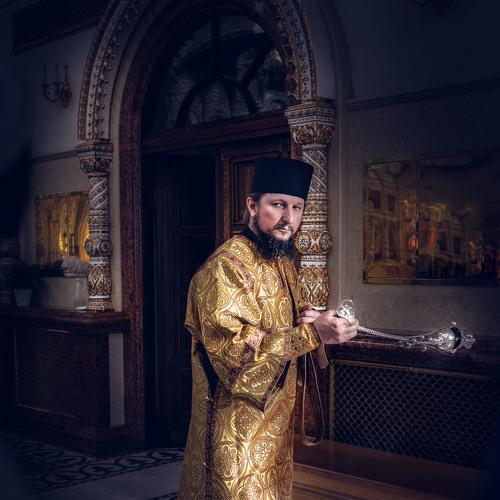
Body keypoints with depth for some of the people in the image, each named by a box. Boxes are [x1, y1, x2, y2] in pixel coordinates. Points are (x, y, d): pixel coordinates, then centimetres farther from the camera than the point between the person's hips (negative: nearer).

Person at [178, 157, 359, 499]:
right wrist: (312, 333, -30)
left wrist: (307, 318, -1)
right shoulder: (226, 266, -19)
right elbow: (233, 349, -27)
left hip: (275, 415, 9)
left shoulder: (284, 262, 10)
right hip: (237, 422, -9)